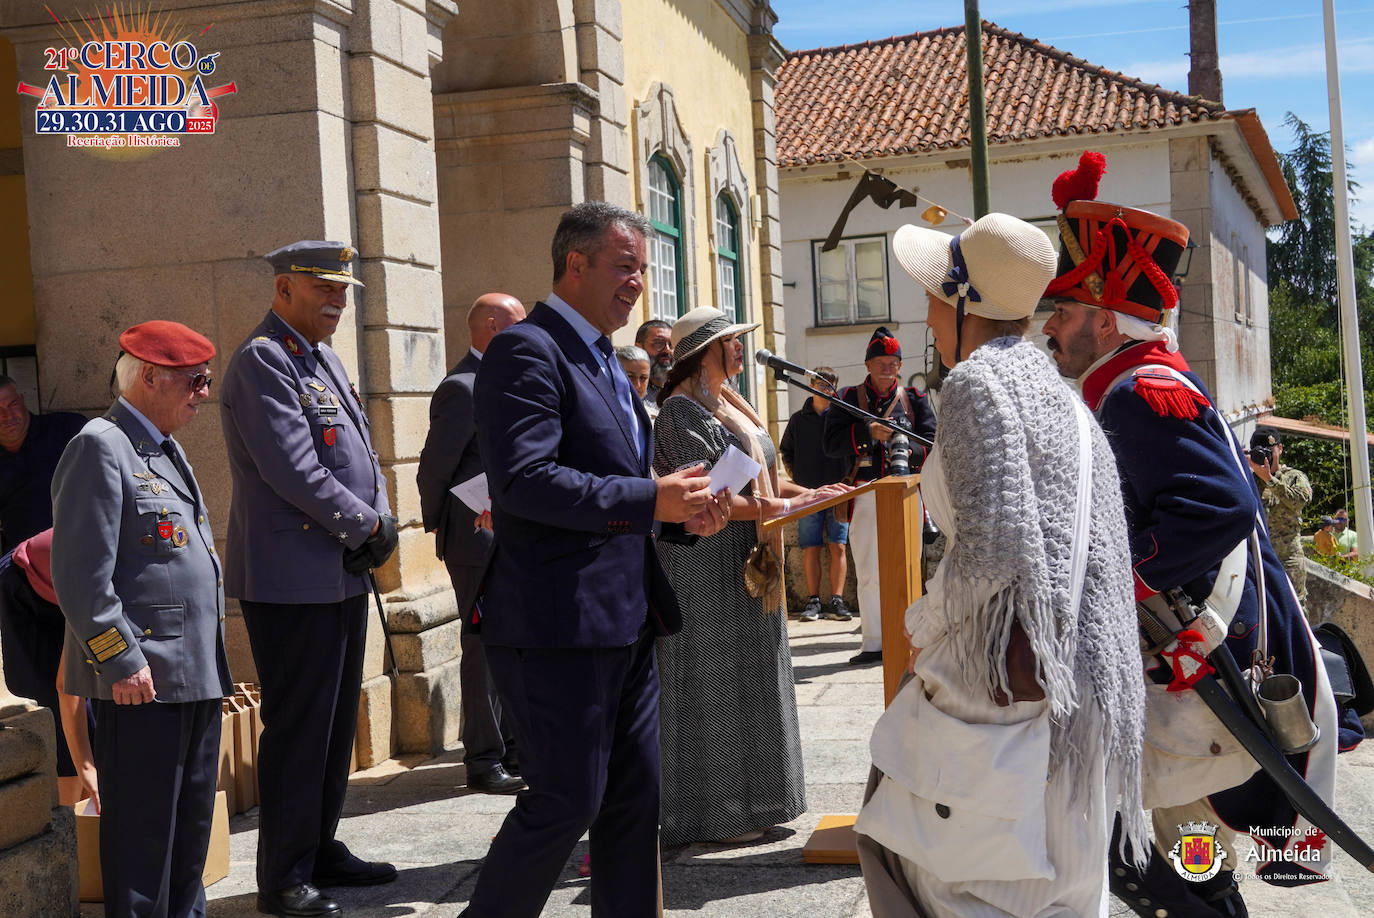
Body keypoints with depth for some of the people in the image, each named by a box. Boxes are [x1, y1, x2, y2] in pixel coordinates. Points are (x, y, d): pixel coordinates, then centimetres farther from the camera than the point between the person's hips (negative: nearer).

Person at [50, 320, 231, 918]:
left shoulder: (165, 450, 19)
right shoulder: (99, 447, -11)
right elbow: (81, 574, -18)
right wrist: (120, 660, -20)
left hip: (194, 675, 10)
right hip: (142, 680, -10)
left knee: (191, 824, 16)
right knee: (143, 830, -2)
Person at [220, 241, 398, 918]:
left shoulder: (325, 359, 17)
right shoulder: (262, 360, -13)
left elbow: (361, 453, 18)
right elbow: (295, 471, -21)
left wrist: (379, 522, 0)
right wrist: (368, 526, -13)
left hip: (342, 575, 10)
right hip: (293, 580, -10)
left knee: (335, 721, 16)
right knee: (297, 728, -3)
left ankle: (321, 849, 28)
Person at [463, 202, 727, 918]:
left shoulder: (606, 364, 20)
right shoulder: (526, 350, -11)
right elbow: (523, 479, -23)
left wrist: (685, 512, 7)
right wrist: (649, 501, -22)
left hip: (624, 622, 9)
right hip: (558, 624, -9)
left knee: (634, 799, 12)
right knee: (566, 801, -4)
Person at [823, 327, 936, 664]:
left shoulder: (915, 399, 10)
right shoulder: (848, 398, 7)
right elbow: (831, 443, -5)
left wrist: (909, 451, -18)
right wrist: (868, 431, -19)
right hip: (865, 496, 0)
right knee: (868, 572, 1)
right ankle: (873, 643, 7)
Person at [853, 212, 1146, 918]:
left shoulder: (976, 382, -13)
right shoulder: (1061, 396, 13)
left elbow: (990, 544, -22)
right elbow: (1098, 548, 13)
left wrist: (922, 626, -6)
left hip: (992, 675, -9)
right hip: (1066, 675, 9)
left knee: (907, 848, 2)